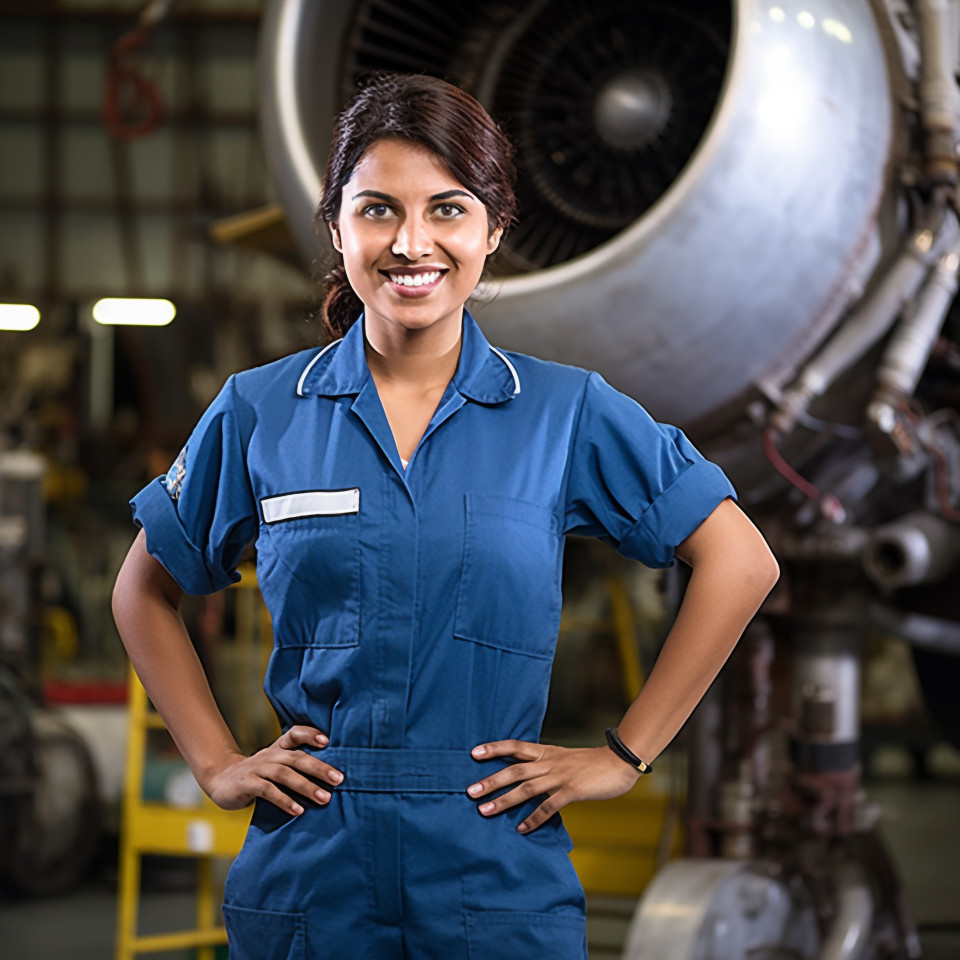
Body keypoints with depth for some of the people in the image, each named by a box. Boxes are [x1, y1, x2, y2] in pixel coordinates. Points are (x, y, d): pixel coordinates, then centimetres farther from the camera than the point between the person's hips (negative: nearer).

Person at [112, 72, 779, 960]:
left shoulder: (567, 413, -1)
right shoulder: (258, 413, 3)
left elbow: (740, 563, 3)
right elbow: (144, 593, 15)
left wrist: (625, 755, 0)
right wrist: (216, 762, 6)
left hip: (503, 885, -1)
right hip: (309, 878, 1)